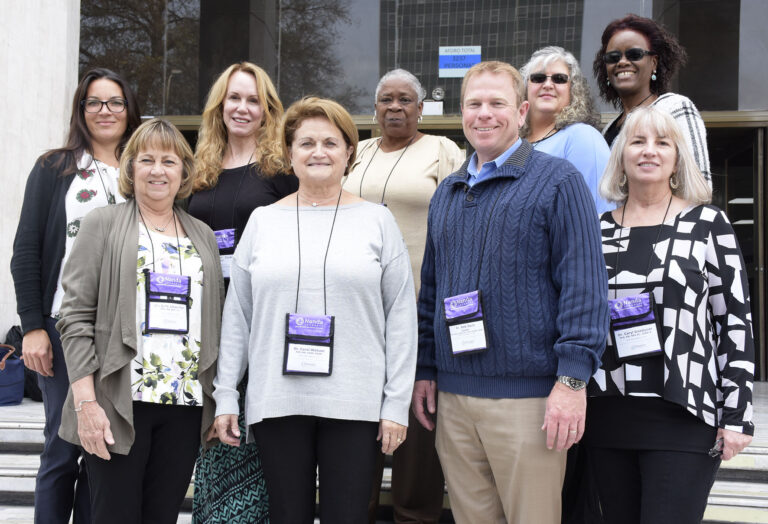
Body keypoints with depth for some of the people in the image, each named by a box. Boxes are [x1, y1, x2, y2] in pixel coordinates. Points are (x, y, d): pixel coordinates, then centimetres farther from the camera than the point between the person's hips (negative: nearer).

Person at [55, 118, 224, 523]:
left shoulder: (203, 236, 15)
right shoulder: (103, 225, 3)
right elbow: (76, 317, -4)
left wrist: (218, 401, 8)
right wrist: (86, 401, -12)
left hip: (186, 405, 4)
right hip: (118, 404, -3)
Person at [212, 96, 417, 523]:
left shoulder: (377, 221, 5)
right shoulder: (263, 221, 10)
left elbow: (401, 318, 3)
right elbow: (236, 316, 10)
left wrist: (396, 403, -2)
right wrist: (225, 396, 5)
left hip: (354, 403, -1)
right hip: (276, 402, 1)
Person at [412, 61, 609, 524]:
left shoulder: (558, 181, -3)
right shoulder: (447, 193, 17)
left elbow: (584, 285, -9)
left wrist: (573, 378, -16)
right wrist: (425, 369, 15)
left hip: (529, 395, -6)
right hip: (453, 394, 6)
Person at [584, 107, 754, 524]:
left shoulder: (707, 223, 1)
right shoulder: (599, 230, 10)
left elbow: (736, 321, 0)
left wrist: (736, 415, -5)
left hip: (683, 418, -3)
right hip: (607, 417, 4)